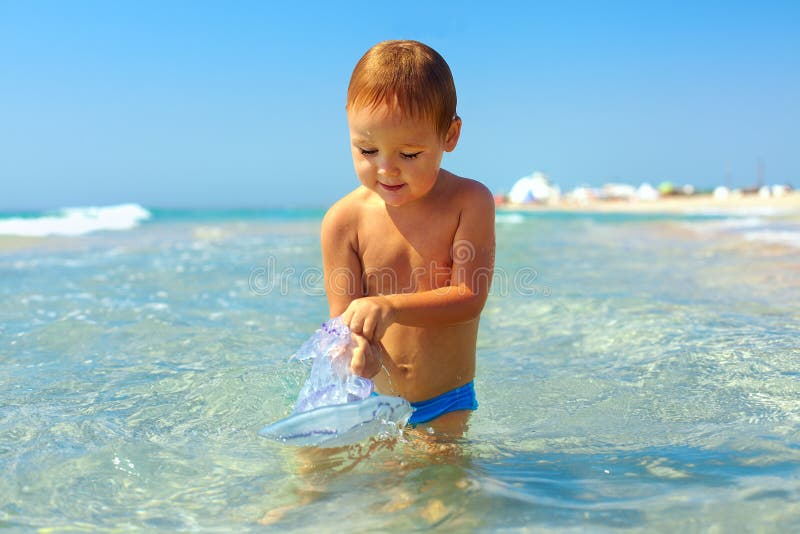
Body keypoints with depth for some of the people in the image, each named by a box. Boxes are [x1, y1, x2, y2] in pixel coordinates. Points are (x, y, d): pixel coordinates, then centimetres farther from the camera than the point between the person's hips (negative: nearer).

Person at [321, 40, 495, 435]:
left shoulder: (469, 202, -8)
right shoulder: (344, 220, -7)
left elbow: (470, 297, -14)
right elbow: (343, 314, -8)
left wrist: (391, 306, -31)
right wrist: (358, 346, -34)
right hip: (367, 399, 1)